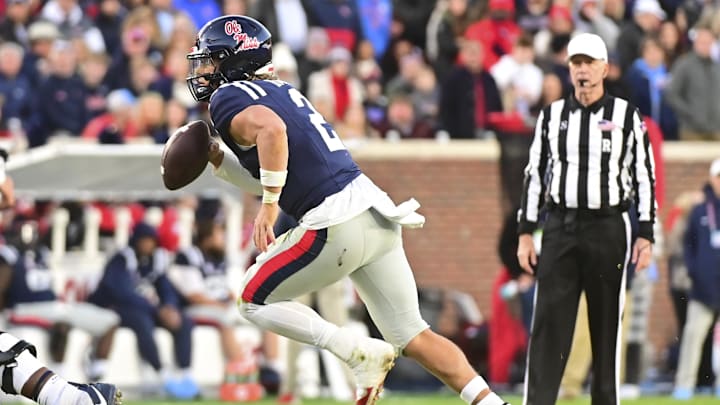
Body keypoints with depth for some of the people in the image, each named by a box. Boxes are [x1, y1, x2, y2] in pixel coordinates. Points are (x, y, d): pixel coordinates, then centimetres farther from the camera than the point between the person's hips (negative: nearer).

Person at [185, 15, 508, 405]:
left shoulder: (228, 97, -2)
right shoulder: (279, 89, 24)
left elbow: (271, 129, -25)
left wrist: (269, 205, -22)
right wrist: (218, 158, 21)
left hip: (336, 224, -9)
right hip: (375, 212, 9)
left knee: (255, 300, 9)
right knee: (411, 336, 12)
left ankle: (360, 353, -3)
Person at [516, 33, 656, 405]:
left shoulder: (627, 117, 2)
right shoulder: (552, 116, 10)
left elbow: (644, 178, 2)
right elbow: (535, 175, 12)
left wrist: (646, 235, -5)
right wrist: (525, 233, 6)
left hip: (608, 228, -2)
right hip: (560, 228, 2)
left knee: (607, 323, 2)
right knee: (548, 322, -5)